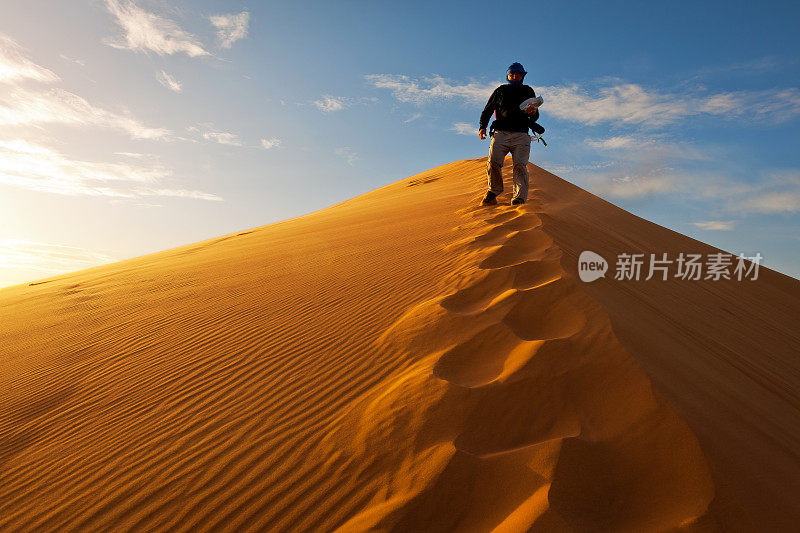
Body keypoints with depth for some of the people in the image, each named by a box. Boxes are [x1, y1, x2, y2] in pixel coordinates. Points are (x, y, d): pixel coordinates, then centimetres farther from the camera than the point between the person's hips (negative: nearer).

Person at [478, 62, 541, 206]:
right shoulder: (501, 90, 23)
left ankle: (519, 199, -25)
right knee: (493, 162, -20)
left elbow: (536, 116, 18)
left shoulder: (528, 91, 23)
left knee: (520, 165, -19)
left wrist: (533, 112, -8)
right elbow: (487, 110, 20)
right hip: (501, 133, 0)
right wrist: (482, 127, 2)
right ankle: (493, 191, 0)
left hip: (521, 135, 0)